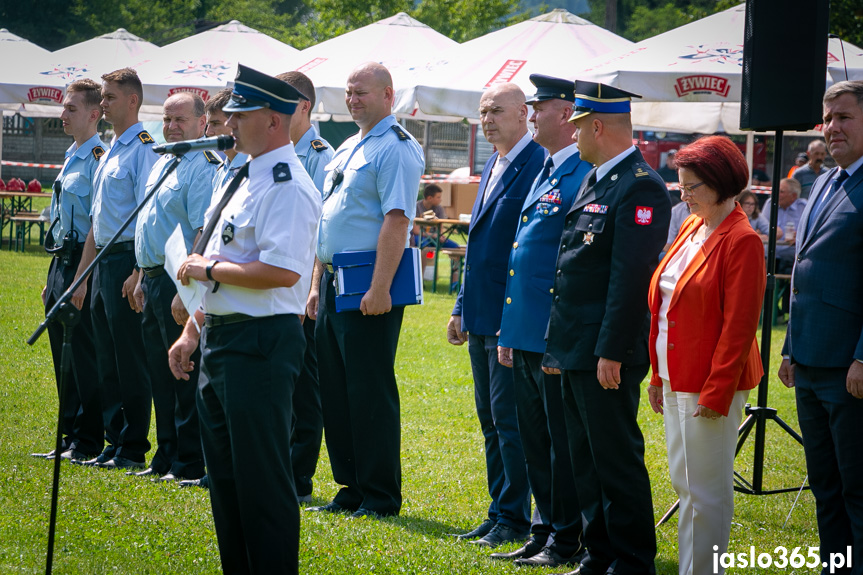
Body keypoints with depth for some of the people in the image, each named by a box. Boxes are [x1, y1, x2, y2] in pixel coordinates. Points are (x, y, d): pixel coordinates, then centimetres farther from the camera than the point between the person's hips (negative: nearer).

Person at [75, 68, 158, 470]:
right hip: (104, 262, 9)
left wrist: (138, 273, -23)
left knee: (131, 360, -5)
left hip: (128, 260, -9)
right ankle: (115, 442, 17)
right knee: (107, 361, 11)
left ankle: (133, 449, 0)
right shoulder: (109, 153, 18)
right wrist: (81, 274, 21)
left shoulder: (144, 148, -11)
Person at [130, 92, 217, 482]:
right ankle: (165, 459, 20)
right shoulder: (161, 165, 18)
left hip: (180, 281, -9)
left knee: (185, 375, -5)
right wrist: (142, 279, 20)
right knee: (161, 377, 13)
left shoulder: (204, 168, -13)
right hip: (152, 278, 9)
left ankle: (189, 464, 0)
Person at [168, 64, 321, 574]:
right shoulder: (242, 178, 15)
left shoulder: (286, 187, -16)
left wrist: (209, 269, -16)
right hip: (220, 341, 11)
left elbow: (282, 271, -27)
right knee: (225, 472, 16)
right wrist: (193, 332, 19)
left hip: (260, 344, -10)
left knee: (262, 476, -6)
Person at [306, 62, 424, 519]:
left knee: (371, 391, -5)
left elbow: (396, 220, -19)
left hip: (370, 288, -9)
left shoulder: (396, 148, -11)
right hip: (334, 283, 9)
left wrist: (379, 288, -25)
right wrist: (317, 285, 19)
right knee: (334, 390, 11)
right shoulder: (346, 150, 19)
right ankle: (351, 490, 20)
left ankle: (380, 497, 2)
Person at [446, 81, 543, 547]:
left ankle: (514, 518, 3)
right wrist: (462, 308, 20)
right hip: (481, 316, 9)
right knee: (490, 417, 13)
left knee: (509, 417, -5)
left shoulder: (538, 165, -14)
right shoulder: (492, 167, 16)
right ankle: (499, 513, 20)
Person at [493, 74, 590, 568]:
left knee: (563, 441, -1)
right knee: (535, 439, 14)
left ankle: (566, 542, 7)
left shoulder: (586, 176, -14)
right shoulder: (546, 173, 17)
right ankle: (546, 532, 23)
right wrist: (509, 332, 20)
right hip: (527, 336, 10)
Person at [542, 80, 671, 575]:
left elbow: (631, 276, -21)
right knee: (587, 460, 14)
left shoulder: (641, 187, -15)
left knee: (617, 462, -4)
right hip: (577, 350, 10)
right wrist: (558, 345, 18)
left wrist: (611, 352, -23)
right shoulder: (595, 181, 15)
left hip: (607, 356, -10)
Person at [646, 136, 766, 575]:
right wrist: (659, 375, 16)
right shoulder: (691, 228, 11)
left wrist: (716, 391, -19)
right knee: (684, 484, 14)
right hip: (677, 381, 9)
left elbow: (739, 325, -17)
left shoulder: (741, 241, -14)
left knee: (705, 490, -3)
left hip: (711, 384, -9)